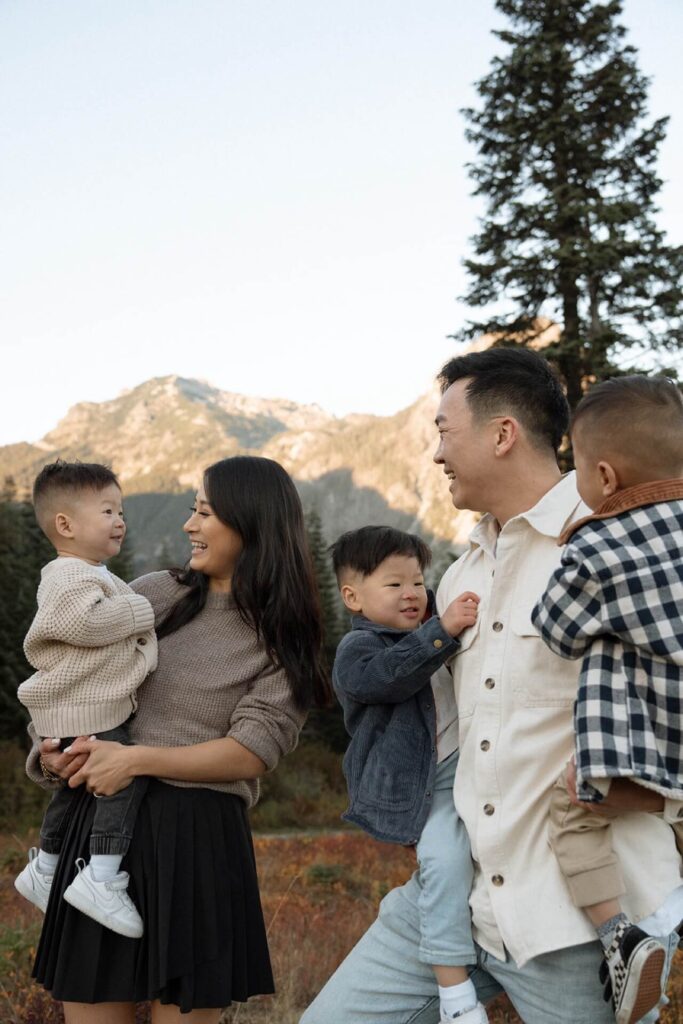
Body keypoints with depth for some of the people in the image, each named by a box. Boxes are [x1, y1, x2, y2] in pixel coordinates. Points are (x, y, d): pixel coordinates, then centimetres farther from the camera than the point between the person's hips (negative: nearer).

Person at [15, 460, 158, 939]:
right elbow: (90, 623, -32)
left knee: (74, 786, 21)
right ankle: (101, 878, -19)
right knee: (128, 773, -18)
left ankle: (43, 868, 36)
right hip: (82, 711, -11)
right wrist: (141, 610, -19)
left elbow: (112, 626, 32)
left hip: (97, 705, 11)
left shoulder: (95, 575, 18)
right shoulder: (68, 578, -17)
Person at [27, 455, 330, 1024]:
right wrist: (55, 744, 0)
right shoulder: (156, 596, 9)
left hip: (199, 838, -3)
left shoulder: (283, 641, 2)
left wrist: (137, 758, -14)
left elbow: (251, 752, -8)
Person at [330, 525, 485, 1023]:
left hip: (468, 764, 9)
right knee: (447, 860, -27)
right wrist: (443, 630, -33)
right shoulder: (356, 649, -4)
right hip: (424, 785, -9)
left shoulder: (422, 632, 22)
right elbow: (391, 673, -25)